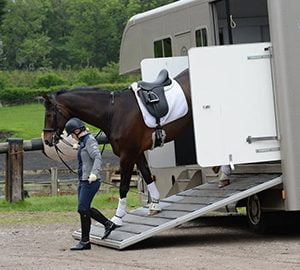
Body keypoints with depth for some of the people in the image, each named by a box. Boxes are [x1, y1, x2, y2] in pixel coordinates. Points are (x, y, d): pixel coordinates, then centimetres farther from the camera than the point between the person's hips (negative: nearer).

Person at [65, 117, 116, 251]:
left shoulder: (89, 141, -13)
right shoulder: (83, 142, 16)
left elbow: (98, 157, -28)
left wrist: (94, 173, -40)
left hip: (90, 181, -10)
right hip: (83, 181, 10)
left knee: (83, 209, -9)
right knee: (85, 209, 13)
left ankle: (85, 241, -4)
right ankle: (108, 224, 23)